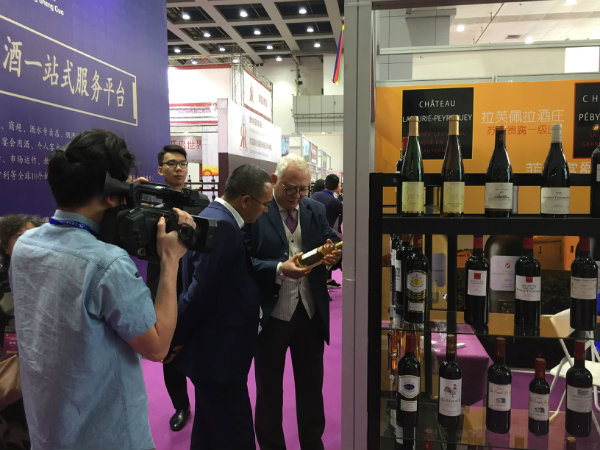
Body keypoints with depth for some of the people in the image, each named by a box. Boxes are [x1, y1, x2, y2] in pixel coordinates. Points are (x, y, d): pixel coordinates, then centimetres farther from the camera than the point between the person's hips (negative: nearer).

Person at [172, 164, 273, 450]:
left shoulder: (213, 216, 8)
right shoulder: (222, 226, -24)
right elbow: (201, 292, -26)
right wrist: (176, 340, -13)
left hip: (212, 350, 10)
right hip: (218, 352, -10)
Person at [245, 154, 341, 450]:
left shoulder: (316, 209, 4)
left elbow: (331, 242, 10)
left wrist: (332, 253, -14)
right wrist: (279, 269, -29)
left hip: (311, 314, 4)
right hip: (270, 315, -4)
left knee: (311, 385, 19)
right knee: (269, 389, 17)